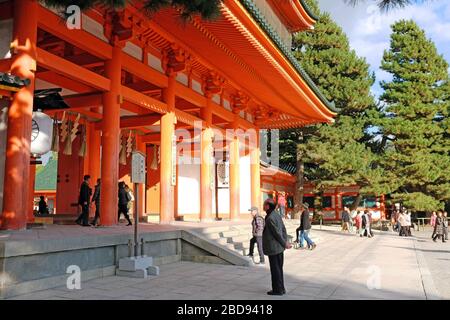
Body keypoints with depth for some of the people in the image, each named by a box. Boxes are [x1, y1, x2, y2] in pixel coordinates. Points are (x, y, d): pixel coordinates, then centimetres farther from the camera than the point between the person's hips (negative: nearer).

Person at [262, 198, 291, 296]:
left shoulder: (270, 219, -20)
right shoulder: (277, 216, 8)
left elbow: (277, 233, -19)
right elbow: (284, 229, 10)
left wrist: (285, 244, -8)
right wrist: (286, 242, 7)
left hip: (273, 249, -9)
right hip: (279, 248, 9)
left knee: (275, 270, 1)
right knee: (279, 269, 17)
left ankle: (277, 289, 9)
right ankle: (281, 288, 25)